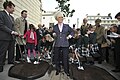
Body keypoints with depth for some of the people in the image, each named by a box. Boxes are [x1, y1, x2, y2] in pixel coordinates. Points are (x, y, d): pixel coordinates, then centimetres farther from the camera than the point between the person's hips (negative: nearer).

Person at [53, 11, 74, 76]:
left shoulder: (67, 26, 6)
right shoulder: (55, 27, 8)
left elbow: (72, 32, 17)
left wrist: (69, 36, 3)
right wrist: (54, 34, -3)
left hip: (65, 45, -1)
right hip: (57, 45, 1)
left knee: (65, 58, 3)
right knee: (56, 58, 8)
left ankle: (66, 71, 19)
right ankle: (58, 70, 26)